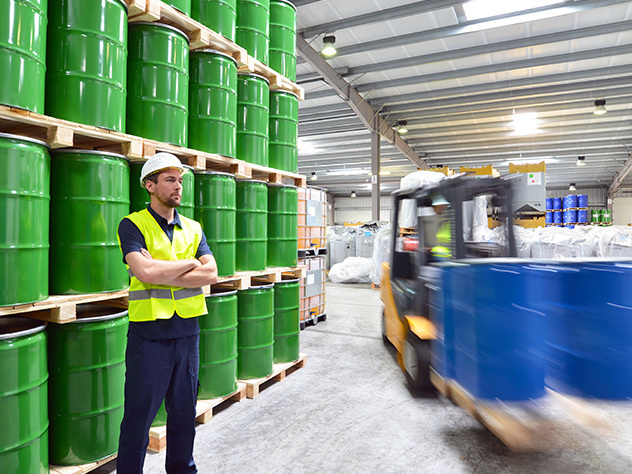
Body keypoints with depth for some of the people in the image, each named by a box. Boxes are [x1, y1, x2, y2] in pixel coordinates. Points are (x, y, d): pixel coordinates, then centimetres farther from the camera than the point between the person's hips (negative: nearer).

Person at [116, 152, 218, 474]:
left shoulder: (193, 229, 9)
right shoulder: (133, 225, -4)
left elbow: (211, 274, -5)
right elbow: (144, 271, -21)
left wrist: (162, 273, -14)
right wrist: (190, 264, -8)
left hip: (187, 331, 5)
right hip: (149, 333, -4)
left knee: (184, 411, 18)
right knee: (139, 414, 8)